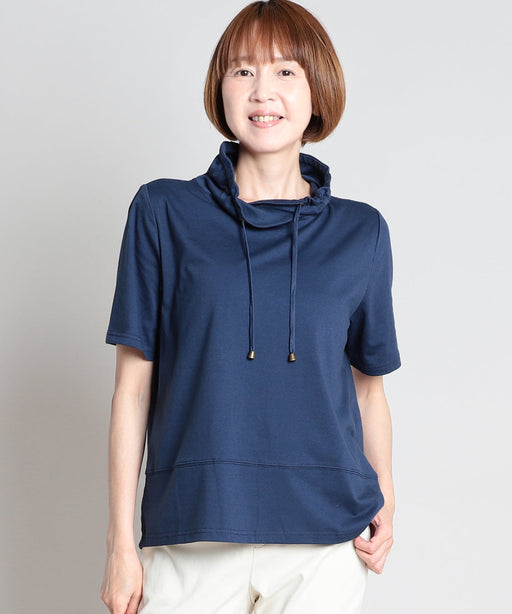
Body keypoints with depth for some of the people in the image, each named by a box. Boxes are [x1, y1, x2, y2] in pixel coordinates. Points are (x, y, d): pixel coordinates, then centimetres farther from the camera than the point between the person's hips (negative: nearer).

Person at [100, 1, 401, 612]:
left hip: (325, 539, 1)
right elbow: (133, 385, 1)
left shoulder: (361, 233, 7)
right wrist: (121, 542, -1)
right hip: (192, 531, -1)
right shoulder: (163, 213, 2)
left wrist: (385, 501, 1)